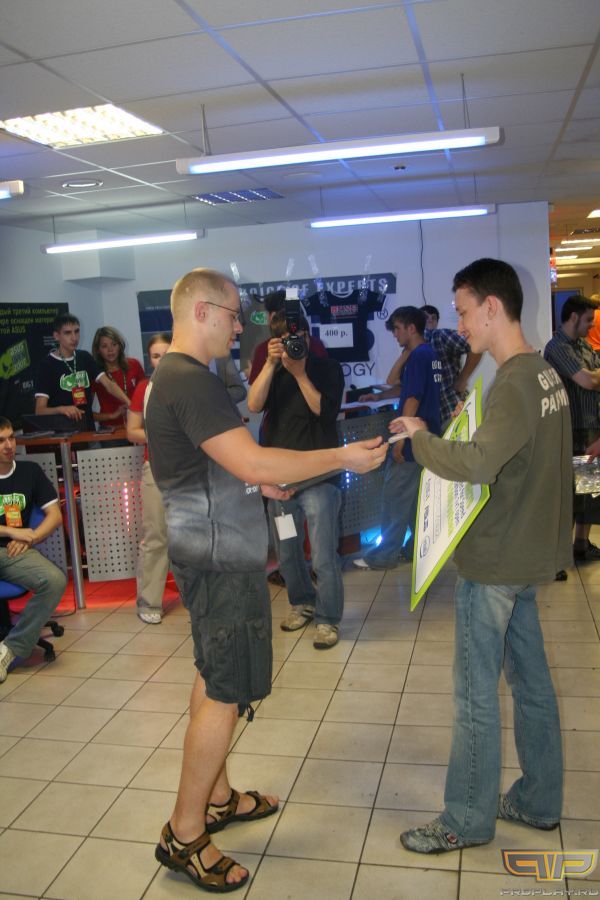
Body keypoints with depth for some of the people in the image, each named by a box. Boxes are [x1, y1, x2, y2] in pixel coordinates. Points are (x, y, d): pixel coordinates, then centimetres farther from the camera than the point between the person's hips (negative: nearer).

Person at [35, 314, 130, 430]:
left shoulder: (85, 357, 10)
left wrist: (129, 403, -17)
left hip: (88, 428, 4)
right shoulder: (47, 364, -6)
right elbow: (40, 410, -11)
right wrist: (61, 409, -31)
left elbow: (108, 384, 0)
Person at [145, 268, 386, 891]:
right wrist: (344, 458, -21)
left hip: (207, 553, 11)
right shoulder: (191, 381, -21)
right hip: (222, 560, -11)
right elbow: (253, 463, -28)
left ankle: (216, 798, 33)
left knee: (212, 680, 18)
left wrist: (260, 484, 18)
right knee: (225, 696, -1)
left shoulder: (172, 376, 13)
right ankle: (183, 834, 12)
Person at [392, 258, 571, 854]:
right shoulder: (544, 373, 9)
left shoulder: (513, 384, -21)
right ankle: (538, 801, 35)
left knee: (475, 698, 4)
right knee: (530, 681, 19)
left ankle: (467, 821, 20)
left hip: (495, 563, -10)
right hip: (528, 553, 10)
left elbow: (477, 463, -35)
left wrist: (419, 437, -19)